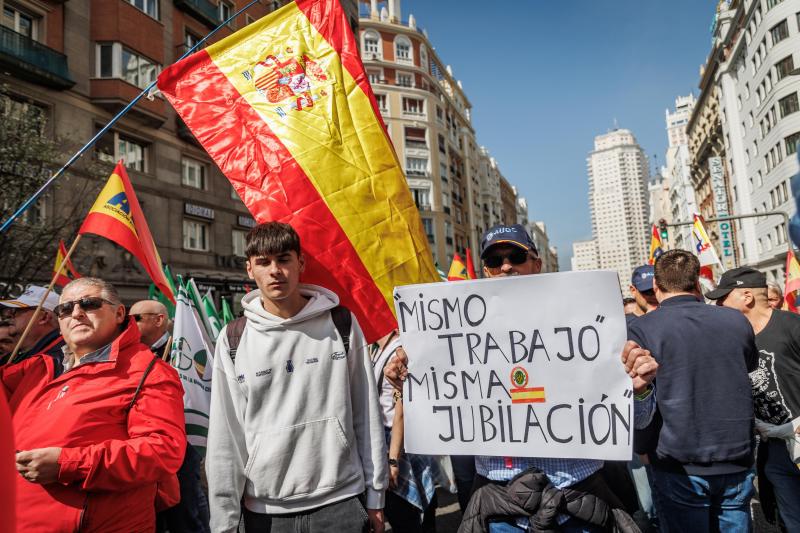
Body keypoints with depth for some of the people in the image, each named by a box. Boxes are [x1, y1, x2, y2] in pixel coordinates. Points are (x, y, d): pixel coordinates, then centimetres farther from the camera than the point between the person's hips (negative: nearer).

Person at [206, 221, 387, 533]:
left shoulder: (341, 324, -4)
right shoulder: (233, 340, -3)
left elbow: (367, 415, 0)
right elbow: (225, 436, -1)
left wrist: (375, 494, 2)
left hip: (341, 500, 0)